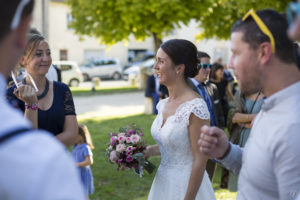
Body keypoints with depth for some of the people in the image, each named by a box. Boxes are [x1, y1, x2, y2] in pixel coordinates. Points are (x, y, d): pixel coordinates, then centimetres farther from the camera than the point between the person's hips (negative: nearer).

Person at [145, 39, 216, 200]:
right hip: (163, 182, 7)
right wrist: (149, 151, -1)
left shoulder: (195, 107, -21)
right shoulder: (163, 105, 2)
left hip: (188, 186, -7)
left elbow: (200, 160, -19)